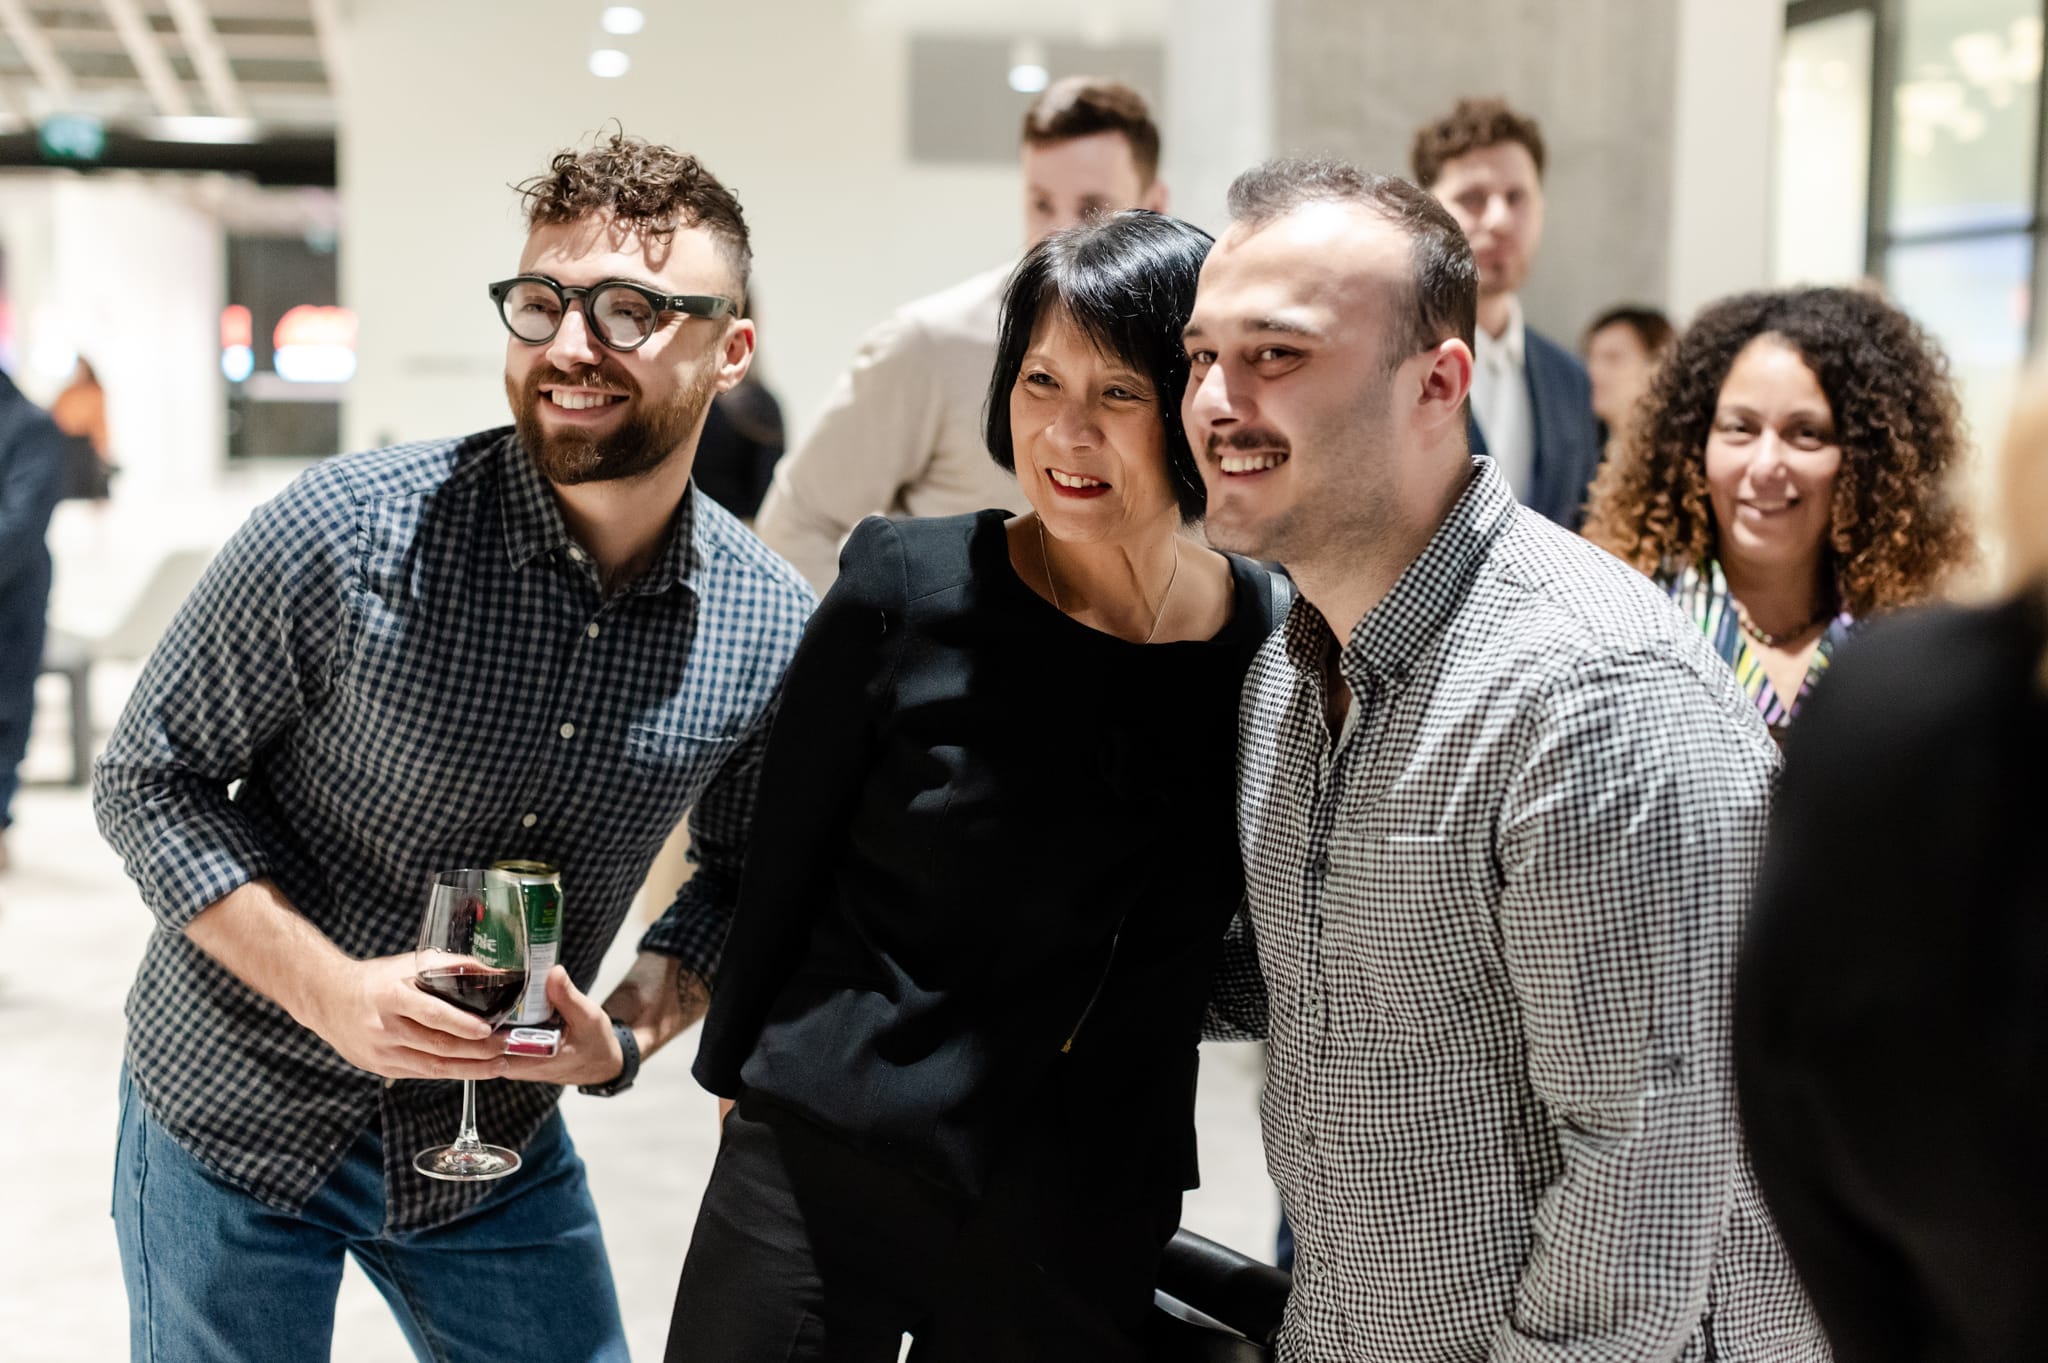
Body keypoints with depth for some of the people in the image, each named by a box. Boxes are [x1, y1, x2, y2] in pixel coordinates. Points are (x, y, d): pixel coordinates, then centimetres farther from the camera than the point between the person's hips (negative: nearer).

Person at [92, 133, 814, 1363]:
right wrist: (334, 993, -23)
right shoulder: (353, 534, -21)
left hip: (496, 1146, 3)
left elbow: (747, 880, 5)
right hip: (234, 1122, -3)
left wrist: (631, 1033, -13)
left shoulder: (773, 629, -10)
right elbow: (150, 781, -12)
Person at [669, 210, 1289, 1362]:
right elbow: (784, 859, 0)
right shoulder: (908, 588, -10)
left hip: (1092, 1229, 1)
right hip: (822, 1178, -1)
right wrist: (736, 1073, 5)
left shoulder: (1282, 650, -6)